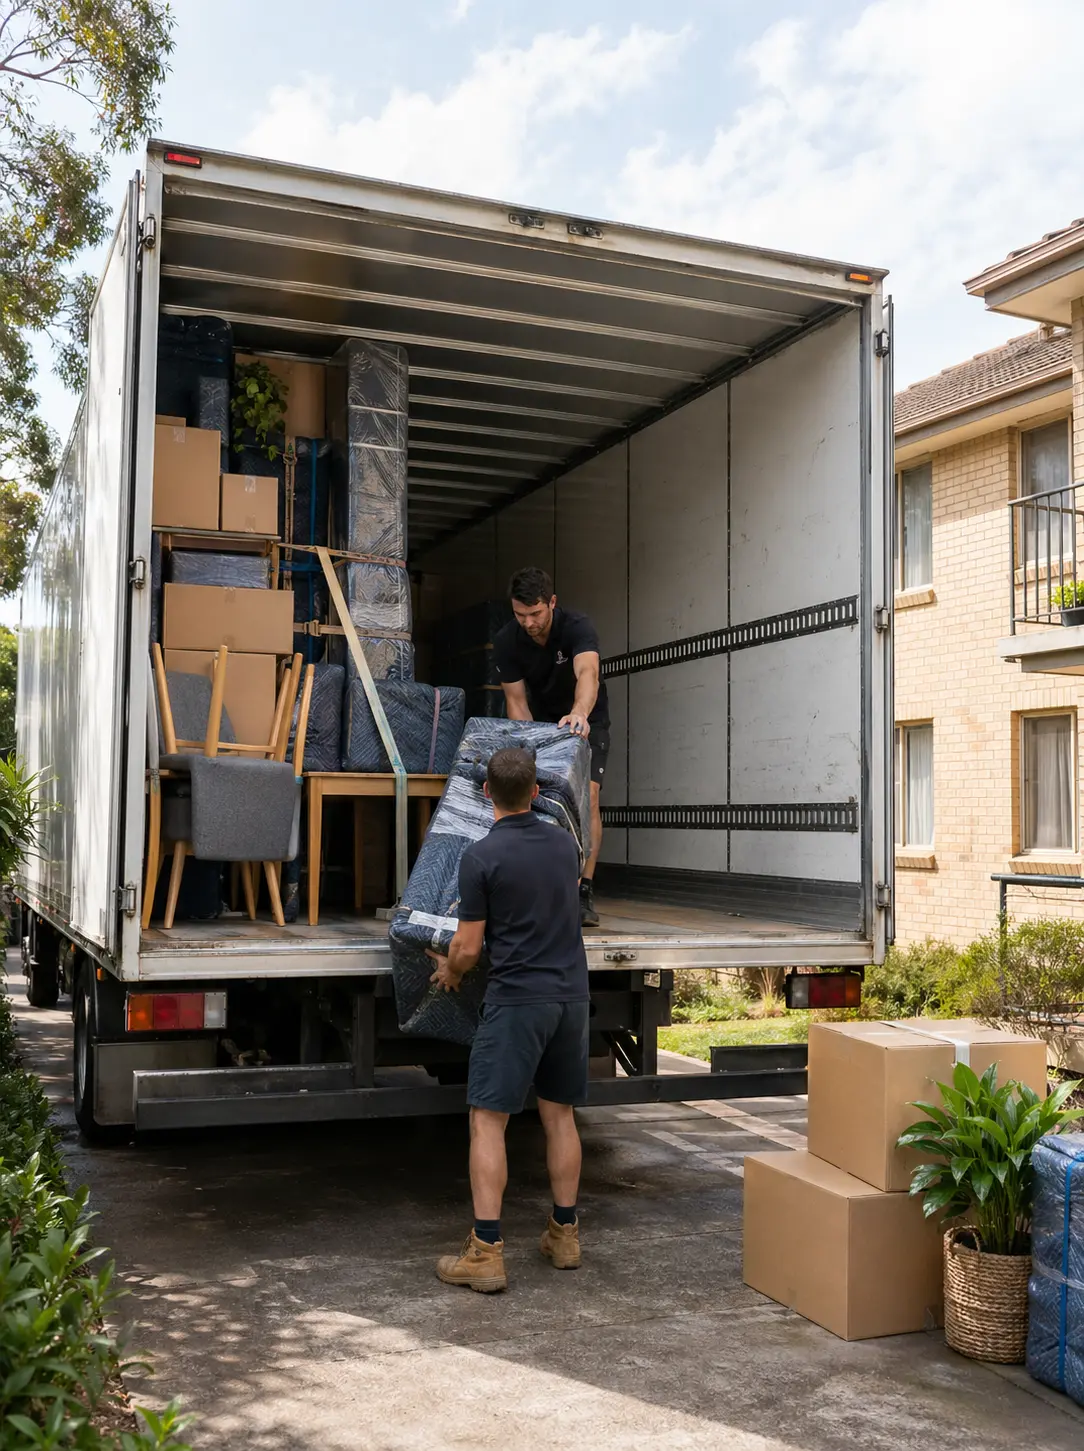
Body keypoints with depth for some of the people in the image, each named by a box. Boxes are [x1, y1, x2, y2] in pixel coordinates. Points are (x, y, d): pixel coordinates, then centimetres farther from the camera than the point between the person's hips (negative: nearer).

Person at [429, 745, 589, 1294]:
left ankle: (486, 1252, -4)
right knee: (558, 1114, 16)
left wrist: (448, 971, 14)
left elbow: (469, 947, -9)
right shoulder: (564, 842, 7)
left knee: (488, 1120, -1)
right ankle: (564, 1234, 24)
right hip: (570, 993, 6)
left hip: (516, 999, -6)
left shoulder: (481, 856, -12)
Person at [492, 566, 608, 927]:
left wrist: (579, 714, -71)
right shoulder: (506, 641, -19)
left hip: (586, 721, -3)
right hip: (541, 721, 3)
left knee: (587, 797, -18)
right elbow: (516, 701, -14)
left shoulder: (577, 628, -31)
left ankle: (583, 892, -16)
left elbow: (588, 673, -51)